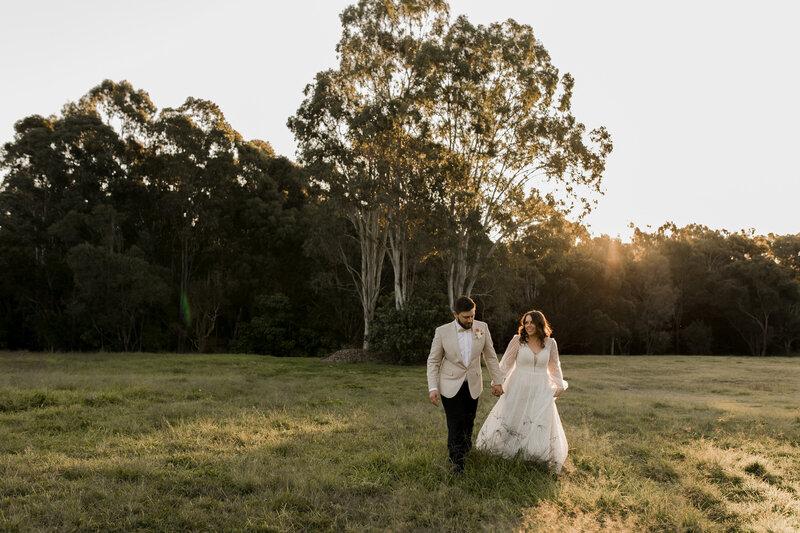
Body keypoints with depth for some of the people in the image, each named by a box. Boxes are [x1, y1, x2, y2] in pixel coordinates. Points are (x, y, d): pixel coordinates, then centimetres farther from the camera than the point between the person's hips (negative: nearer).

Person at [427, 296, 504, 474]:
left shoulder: (482, 328, -3)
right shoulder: (442, 331, -10)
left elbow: (490, 356, 7)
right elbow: (433, 361, -4)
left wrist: (497, 381, 7)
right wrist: (433, 388, -11)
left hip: (472, 386, 3)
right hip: (450, 386, -3)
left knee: (468, 424, 13)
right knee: (455, 426, -2)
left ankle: (465, 451, 40)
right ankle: (456, 464, 15)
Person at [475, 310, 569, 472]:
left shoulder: (550, 343, 2)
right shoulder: (518, 340, -4)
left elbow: (554, 366, 15)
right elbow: (506, 363, 2)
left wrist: (560, 386, 18)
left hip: (540, 391, 1)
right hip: (518, 389, -1)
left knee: (542, 426, 1)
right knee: (510, 420, 9)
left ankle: (551, 459, 20)